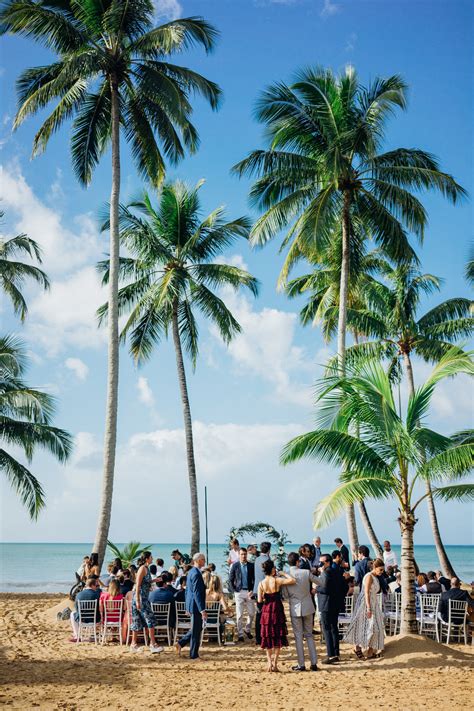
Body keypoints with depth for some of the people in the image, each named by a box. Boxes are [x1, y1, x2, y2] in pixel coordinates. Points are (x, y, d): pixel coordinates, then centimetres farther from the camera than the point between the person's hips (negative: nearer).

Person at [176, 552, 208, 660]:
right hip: (196, 606, -10)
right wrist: (202, 610, -24)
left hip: (191, 605, 10)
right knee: (196, 631, 1)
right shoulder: (196, 574, -20)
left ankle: (181, 643, 19)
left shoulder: (191, 572, 11)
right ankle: (194, 655, 9)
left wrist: (188, 607, 25)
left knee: (196, 629, 20)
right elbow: (197, 593, -24)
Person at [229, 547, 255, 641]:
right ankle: (240, 634, 10)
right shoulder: (235, 566, 1)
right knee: (239, 615, 0)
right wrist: (234, 591, -4)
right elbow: (230, 580, 4)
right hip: (239, 592, -1)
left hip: (249, 592, 2)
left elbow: (254, 579, 5)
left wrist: (252, 591, -6)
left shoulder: (251, 566, 4)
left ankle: (247, 629, 28)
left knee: (251, 613, 5)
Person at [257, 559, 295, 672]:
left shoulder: (261, 584, -4)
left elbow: (259, 600, -7)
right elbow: (293, 581, -19)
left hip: (266, 611, 2)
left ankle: (269, 663, 6)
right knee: (278, 638, 8)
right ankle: (275, 664, 4)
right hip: (277, 610, -2)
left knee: (267, 637, 13)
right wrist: (284, 574, -4)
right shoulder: (277, 580, -12)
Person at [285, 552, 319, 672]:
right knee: (309, 635, 14)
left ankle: (301, 665, 8)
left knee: (298, 636, 8)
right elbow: (319, 582, 4)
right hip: (308, 607, 1)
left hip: (295, 608, -1)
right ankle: (313, 663, 12)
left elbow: (285, 595, -2)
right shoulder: (306, 573, -10)